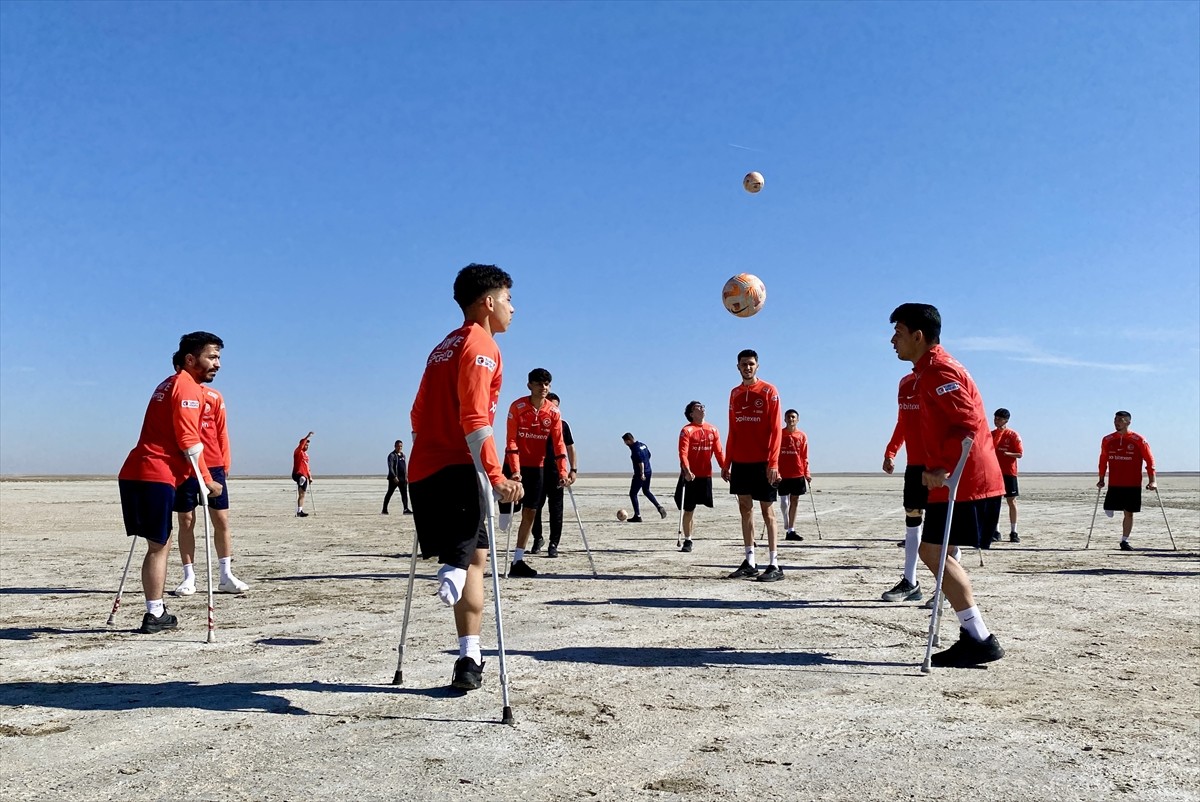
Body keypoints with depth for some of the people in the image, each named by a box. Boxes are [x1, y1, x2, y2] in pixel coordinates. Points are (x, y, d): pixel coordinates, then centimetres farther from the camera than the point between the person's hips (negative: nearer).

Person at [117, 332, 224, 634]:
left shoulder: (170, 384, 24)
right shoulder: (188, 387, -7)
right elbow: (189, 442, -14)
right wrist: (208, 482, -8)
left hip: (134, 473, 9)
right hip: (157, 476, -9)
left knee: (159, 544, 12)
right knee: (159, 546, -3)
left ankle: (157, 612, 16)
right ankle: (154, 615, 2)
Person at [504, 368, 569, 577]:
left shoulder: (553, 412, -2)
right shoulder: (517, 407, -12)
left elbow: (558, 443, -5)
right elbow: (512, 441, -16)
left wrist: (562, 471, -14)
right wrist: (515, 471, -23)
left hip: (536, 467, 4)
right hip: (515, 465, -4)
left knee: (530, 513, 4)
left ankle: (518, 561, 11)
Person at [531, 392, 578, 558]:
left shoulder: (563, 425, 6)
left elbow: (570, 448, 10)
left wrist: (573, 469, 1)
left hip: (556, 473, 0)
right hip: (537, 472, 0)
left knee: (556, 510, 0)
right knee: (535, 508, 5)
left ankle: (553, 544, 5)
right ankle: (538, 538, 27)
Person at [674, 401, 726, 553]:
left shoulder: (712, 430, 9)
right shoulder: (687, 430, -4)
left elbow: (719, 451, 8)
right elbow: (683, 453, -14)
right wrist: (687, 470, -28)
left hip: (706, 475, 3)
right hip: (690, 476, -3)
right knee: (688, 509, 1)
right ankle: (687, 541, 9)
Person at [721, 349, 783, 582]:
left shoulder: (769, 392, -5)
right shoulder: (735, 393, 12)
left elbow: (775, 429, -10)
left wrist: (773, 462, -18)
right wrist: (727, 463, 11)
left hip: (762, 462, -6)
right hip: (740, 462, 6)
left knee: (767, 511, -3)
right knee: (745, 509, 7)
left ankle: (774, 565, 0)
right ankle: (749, 562, 14)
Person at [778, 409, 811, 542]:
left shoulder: (802, 436, 6)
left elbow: (804, 456, 9)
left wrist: (806, 473, 3)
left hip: (798, 474, 3)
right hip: (783, 475, -3)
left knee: (794, 502, 7)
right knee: (784, 501, -7)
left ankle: (791, 531, 14)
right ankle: (788, 529, 1)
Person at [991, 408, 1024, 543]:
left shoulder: (1013, 435, -2)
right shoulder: (991, 434, 11)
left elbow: (1019, 454, -6)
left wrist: (1006, 453, -21)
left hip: (1008, 472, -4)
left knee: (1012, 502, 0)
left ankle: (1013, 532, 6)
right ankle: (995, 532, 8)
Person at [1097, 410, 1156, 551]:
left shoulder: (1138, 440, -5)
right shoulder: (1107, 440, 4)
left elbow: (1149, 460, -4)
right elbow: (1103, 460, 13)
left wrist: (1152, 481, -11)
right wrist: (1101, 479, 13)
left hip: (1133, 484, -2)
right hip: (1114, 484, 2)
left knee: (1129, 513, 2)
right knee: (1108, 511, -6)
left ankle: (1124, 541, 16)